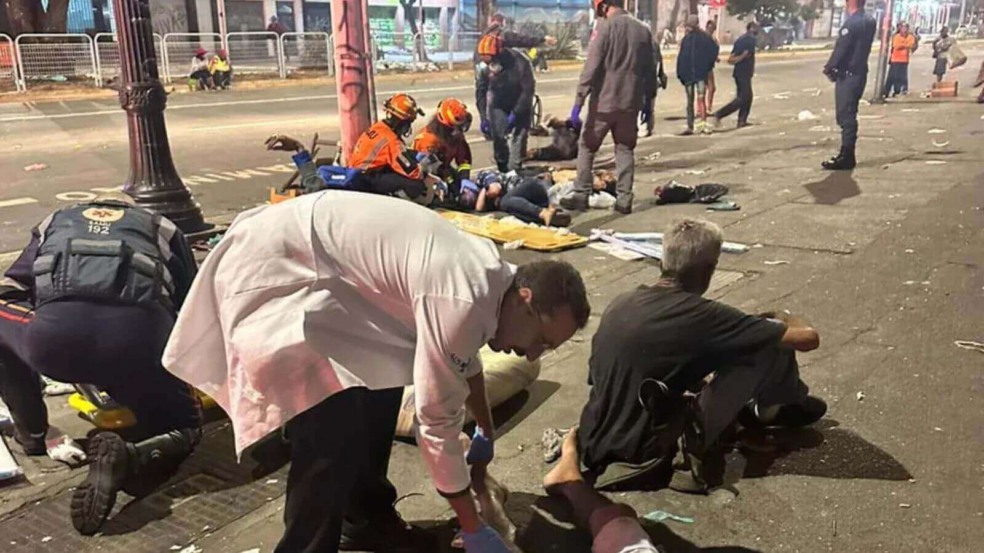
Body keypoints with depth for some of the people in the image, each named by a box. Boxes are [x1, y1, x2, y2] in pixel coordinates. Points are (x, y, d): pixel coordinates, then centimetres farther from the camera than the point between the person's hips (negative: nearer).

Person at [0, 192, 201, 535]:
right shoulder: (161, 227, 32)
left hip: (55, 335, 2)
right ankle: (127, 458, -13)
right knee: (182, 428, 17)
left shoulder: (55, 221, 36)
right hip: (137, 335, -2)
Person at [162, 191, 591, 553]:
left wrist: (486, 433, 38)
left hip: (308, 256, 10)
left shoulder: (487, 272, 5)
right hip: (271, 271, -10)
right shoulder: (462, 299, -25)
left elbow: (463, 359, 25)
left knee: (383, 375, 12)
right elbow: (437, 421, -19)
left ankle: (368, 518, 28)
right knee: (336, 430, -17)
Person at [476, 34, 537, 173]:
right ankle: (503, 172, 8)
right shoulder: (485, 67, -16)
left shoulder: (520, 62, -27)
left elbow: (528, 89, -20)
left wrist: (516, 113, -21)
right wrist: (484, 115, -8)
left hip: (520, 105, -2)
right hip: (498, 105, 2)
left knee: (518, 138, -11)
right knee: (499, 140, -5)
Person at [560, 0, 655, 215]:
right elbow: (650, 72, 11)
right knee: (625, 150, 13)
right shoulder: (643, 30, 7)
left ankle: (580, 196, 10)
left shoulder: (605, 27, -8)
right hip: (631, 103, 4)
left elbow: (591, 68, -13)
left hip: (603, 102, -4)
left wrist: (578, 102, -12)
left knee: (587, 147, 10)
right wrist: (648, 103, 19)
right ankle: (624, 200, 10)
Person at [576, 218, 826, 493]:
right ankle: (775, 409, 26)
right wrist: (786, 322, 16)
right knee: (770, 346, -2)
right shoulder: (700, 315, -16)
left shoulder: (621, 302, 2)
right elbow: (808, 338, -10)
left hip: (594, 452, 7)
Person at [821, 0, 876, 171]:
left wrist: (829, 67, -4)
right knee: (849, 115, 14)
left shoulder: (852, 22, -16)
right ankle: (848, 155, 18)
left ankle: (846, 157, -7)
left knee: (845, 116, -7)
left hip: (847, 75, -9)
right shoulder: (869, 21, 12)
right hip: (860, 73, 9)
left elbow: (841, 48, -16)